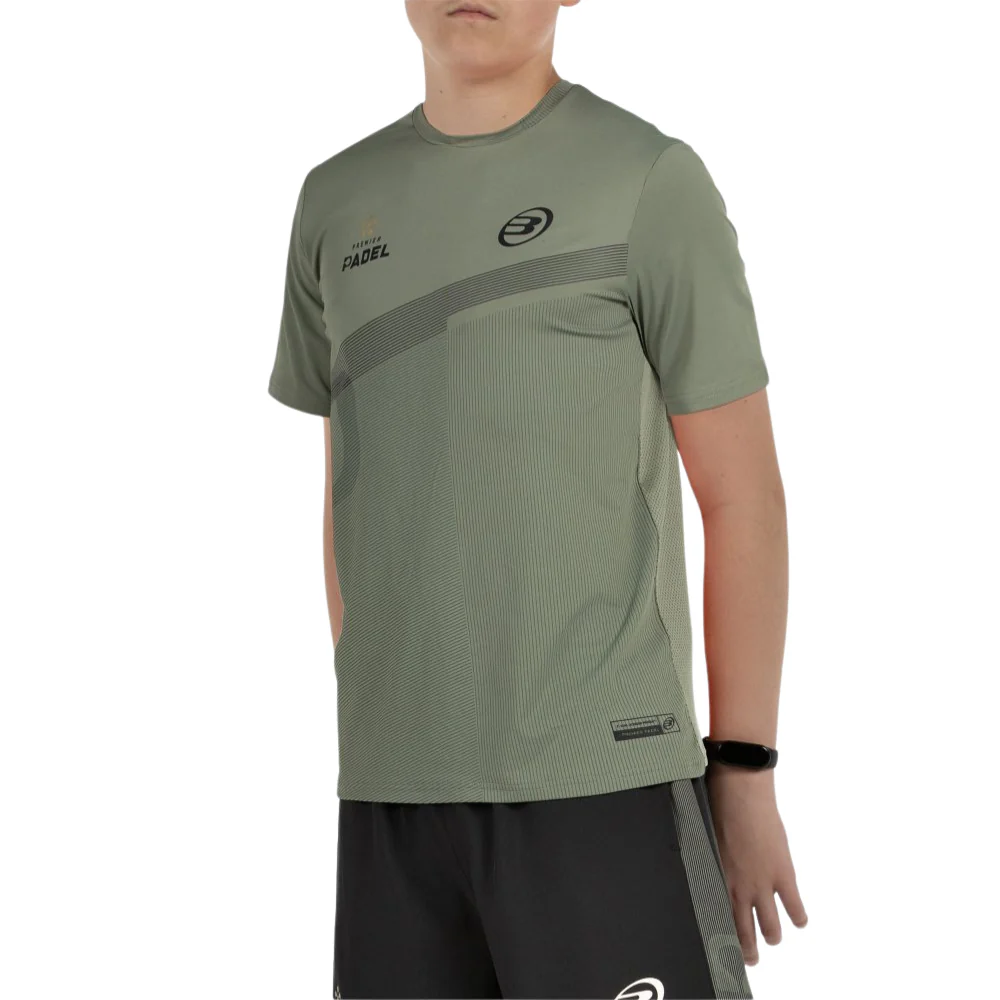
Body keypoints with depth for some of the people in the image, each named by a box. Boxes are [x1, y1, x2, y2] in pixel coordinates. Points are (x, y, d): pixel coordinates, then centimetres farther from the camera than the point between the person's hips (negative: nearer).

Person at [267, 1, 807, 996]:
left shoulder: (649, 179, -1)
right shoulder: (338, 203, 13)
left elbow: (741, 494, 0)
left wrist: (745, 772, -2)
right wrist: (366, 747, 15)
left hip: (605, 776, -4)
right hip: (389, 796, 4)